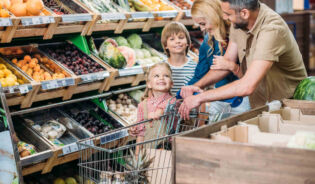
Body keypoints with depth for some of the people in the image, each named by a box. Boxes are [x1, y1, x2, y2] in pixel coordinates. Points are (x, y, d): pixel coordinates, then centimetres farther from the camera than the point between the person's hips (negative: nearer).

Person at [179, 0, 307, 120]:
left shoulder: (272, 30, -30)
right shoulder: (238, 22, -5)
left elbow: (247, 86, -36)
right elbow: (228, 60, 9)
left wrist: (200, 97, -30)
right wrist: (198, 85, -7)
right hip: (258, 105, 7)